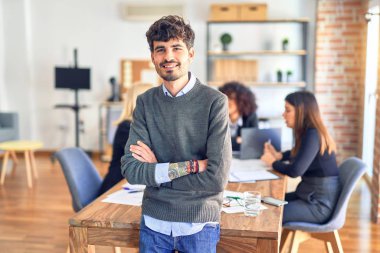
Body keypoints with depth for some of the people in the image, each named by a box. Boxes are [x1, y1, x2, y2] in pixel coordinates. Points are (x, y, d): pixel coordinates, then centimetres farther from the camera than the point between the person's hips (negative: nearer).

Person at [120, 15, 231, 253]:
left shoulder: (215, 102, -14)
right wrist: (191, 166, -20)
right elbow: (130, 169, -11)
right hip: (153, 221, 3)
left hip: (198, 224, -3)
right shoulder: (145, 102, -2)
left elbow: (217, 178, -20)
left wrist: (155, 170, -12)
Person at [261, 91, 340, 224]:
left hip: (320, 205, -9)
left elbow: (295, 171, -28)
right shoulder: (308, 133, 5)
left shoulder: (312, 136, -22)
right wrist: (278, 155, 7)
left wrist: (273, 162, -9)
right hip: (311, 194, 9)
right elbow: (298, 153, 26)